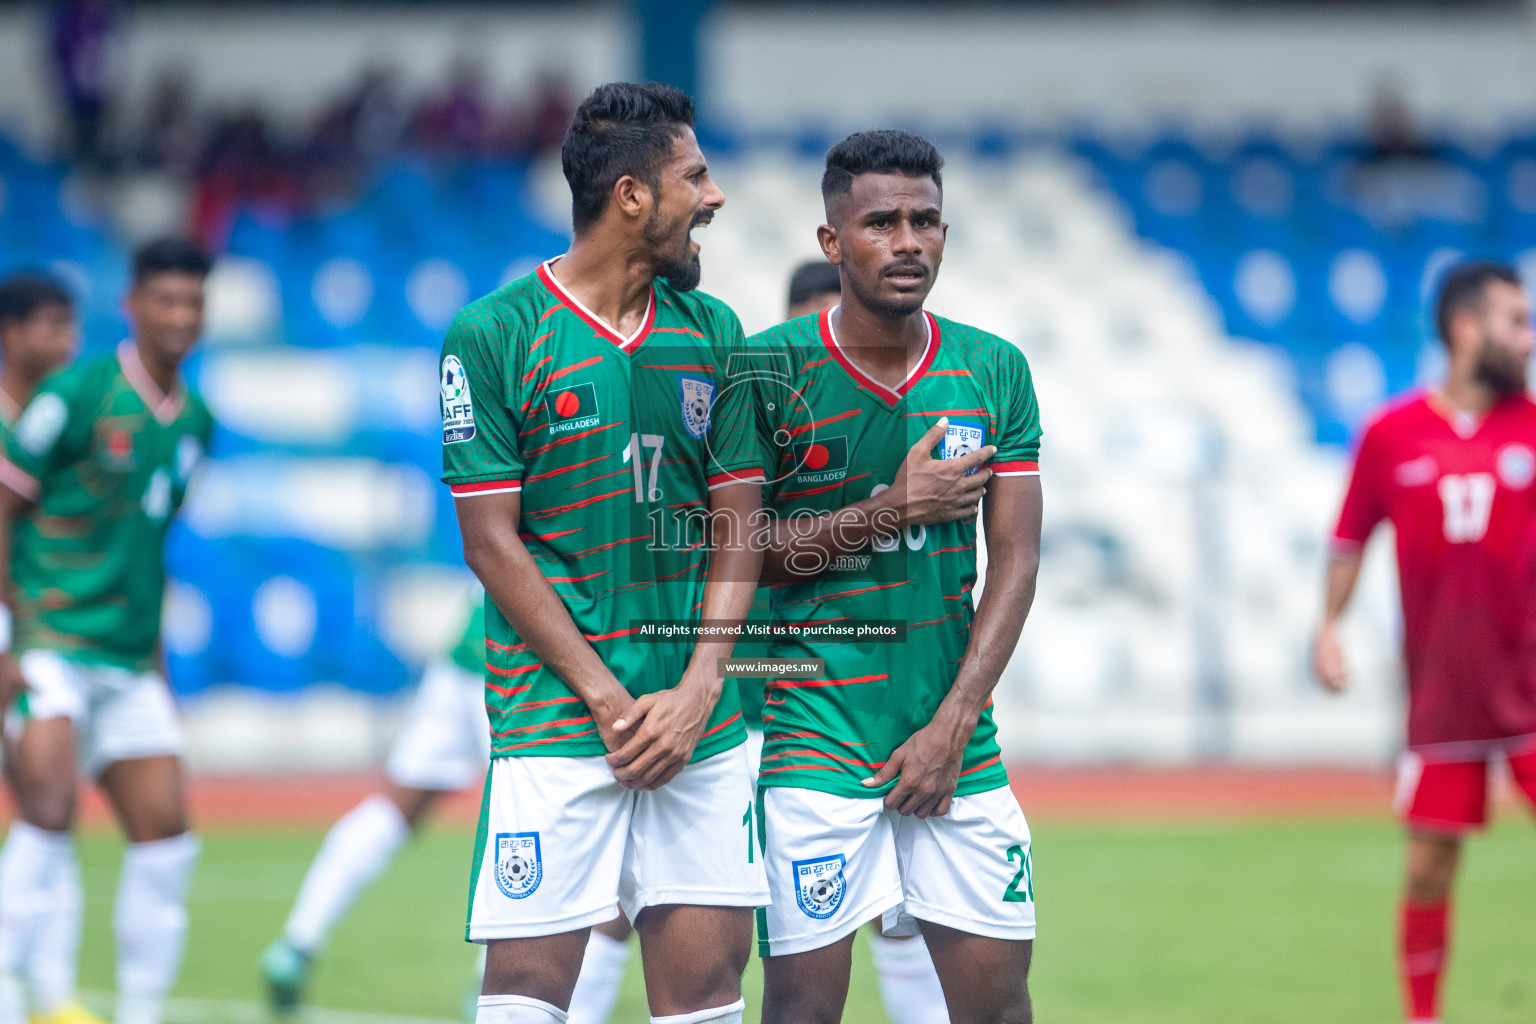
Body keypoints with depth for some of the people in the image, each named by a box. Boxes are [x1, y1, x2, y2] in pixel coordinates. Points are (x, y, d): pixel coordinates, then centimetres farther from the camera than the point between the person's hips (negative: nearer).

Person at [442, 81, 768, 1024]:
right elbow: (492, 541, -5)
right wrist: (608, 698, -11)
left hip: (702, 719, 4)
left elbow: (739, 524, 10)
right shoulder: (493, 335, -4)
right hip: (552, 719, -4)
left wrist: (697, 690, -4)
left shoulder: (713, 331, 10)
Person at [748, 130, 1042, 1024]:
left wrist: (951, 724, -6)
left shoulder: (993, 370, 5)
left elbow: (1016, 559, 3)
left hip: (955, 730, 3)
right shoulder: (772, 368, -4)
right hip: (814, 729, -3)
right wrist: (893, 509, -15)